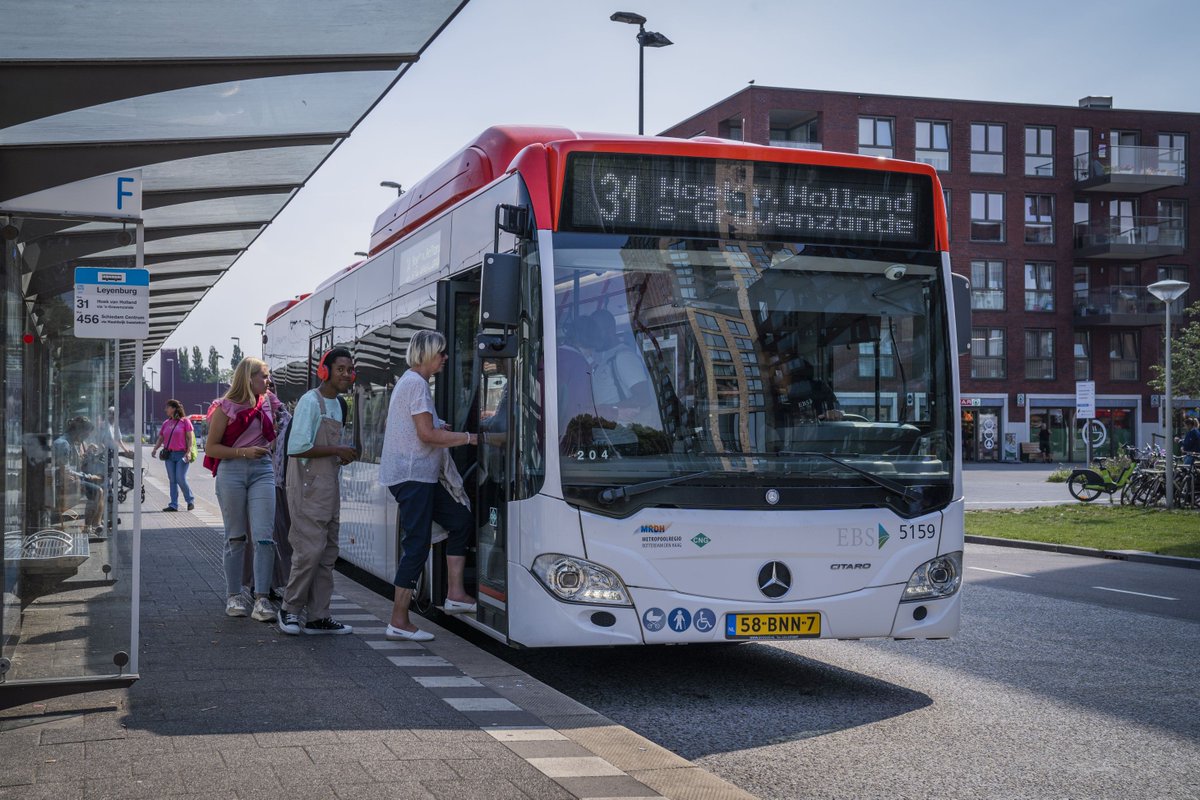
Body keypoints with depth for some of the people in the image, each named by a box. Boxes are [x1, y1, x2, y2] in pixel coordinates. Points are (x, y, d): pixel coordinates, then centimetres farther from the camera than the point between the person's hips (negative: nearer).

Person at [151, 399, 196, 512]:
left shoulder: (185, 421, -2)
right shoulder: (166, 423, 14)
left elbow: (190, 437, -5)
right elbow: (160, 438, 17)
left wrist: (189, 452, -15)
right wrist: (155, 449, 0)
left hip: (182, 455, -6)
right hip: (169, 455, 6)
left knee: (181, 479, -10)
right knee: (172, 480, 5)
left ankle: (190, 500, 9)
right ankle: (174, 505, 7)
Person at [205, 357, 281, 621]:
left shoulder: (268, 402, 11)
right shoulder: (225, 408, -2)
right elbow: (211, 447, -3)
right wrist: (244, 452, -12)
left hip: (262, 471, 3)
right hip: (232, 471, -3)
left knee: (264, 537, -9)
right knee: (235, 537, 5)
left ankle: (262, 599, -10)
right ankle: (234, 596, 15)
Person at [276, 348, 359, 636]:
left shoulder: (338, 405, 16)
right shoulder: (311, 401, -13)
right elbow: (297, 447, -21)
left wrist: (343, 455, 8)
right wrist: (337, 451, -15)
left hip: (329, 488, 9)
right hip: (308, 487, -9)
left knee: (328, 553, 9)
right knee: (310, 550, -11)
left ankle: (318, 617, 15)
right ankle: (290, 609, 5)